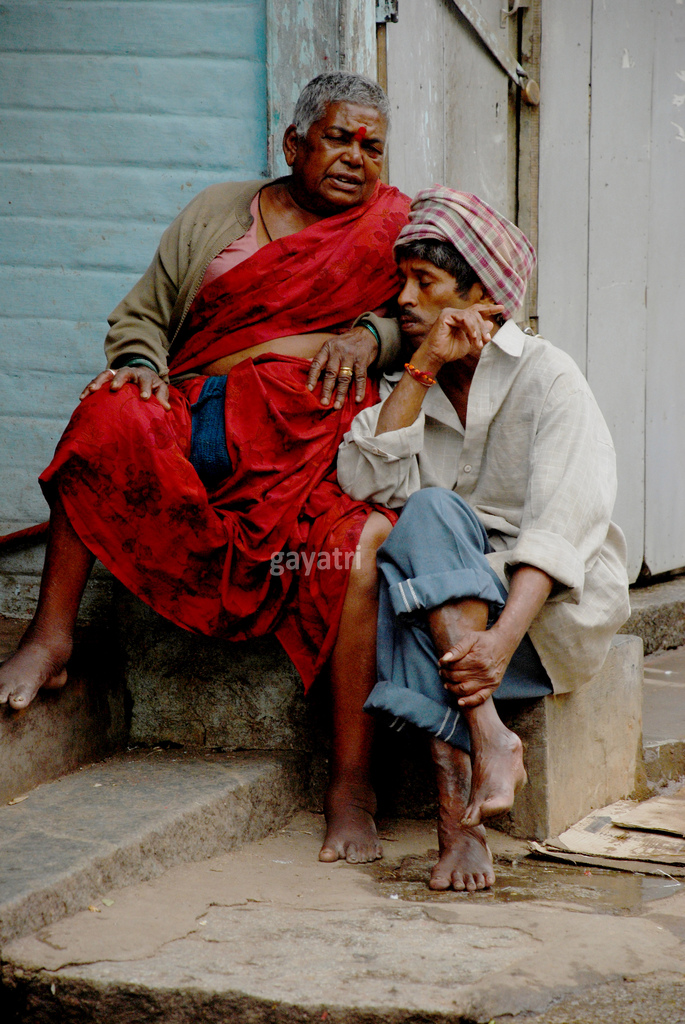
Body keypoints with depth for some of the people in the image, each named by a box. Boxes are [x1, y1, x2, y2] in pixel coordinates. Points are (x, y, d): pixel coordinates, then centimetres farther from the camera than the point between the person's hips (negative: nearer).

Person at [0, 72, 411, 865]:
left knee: (359, 549, -32)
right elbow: (142, 314, 19)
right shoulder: (213, 215, 20)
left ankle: (351, 789, -29)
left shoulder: (395, 226, 18)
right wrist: (140, 366, -3)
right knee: (109, 416, -31)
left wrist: (366, 333, -6)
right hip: (200, 426, 2)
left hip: (315, 448, -1)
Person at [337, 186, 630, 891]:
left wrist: (502, 637, -34)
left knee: (429, 514, -28)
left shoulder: (547, 377, -5)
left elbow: (564, 521, -19)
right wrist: (423, 369, -10)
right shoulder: (406, 387, 14)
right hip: (440, 599, 4)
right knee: (431, 511, -28)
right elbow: (364, 482, -5)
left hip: (552, 602, -4)